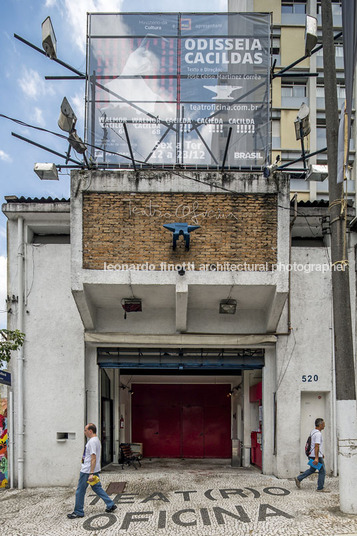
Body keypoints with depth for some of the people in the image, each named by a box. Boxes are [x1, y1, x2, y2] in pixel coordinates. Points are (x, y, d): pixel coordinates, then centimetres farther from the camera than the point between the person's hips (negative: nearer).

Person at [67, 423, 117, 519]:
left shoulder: (92, 441, -19)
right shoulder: (96, 440, 13)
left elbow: (93, 458, -24)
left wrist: (91, 473, -25)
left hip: (87, 471, -10)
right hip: (94, 470, 10)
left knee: (80, 491, 3)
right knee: (97, 488, 15)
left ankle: (78, 512, 12)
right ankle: (110, 505, 14)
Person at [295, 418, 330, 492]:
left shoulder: (313, 432, 13)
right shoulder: (318, 434, -19)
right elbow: (316, 446, -25)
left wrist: (321, 454, 28)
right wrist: (316, 458, -29)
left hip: (312, 455, 10)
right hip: (316, 456, -10)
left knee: (312, 469, 19)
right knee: (322, 471, 0)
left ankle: (299, 479, 17)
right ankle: (320, 488, 7)